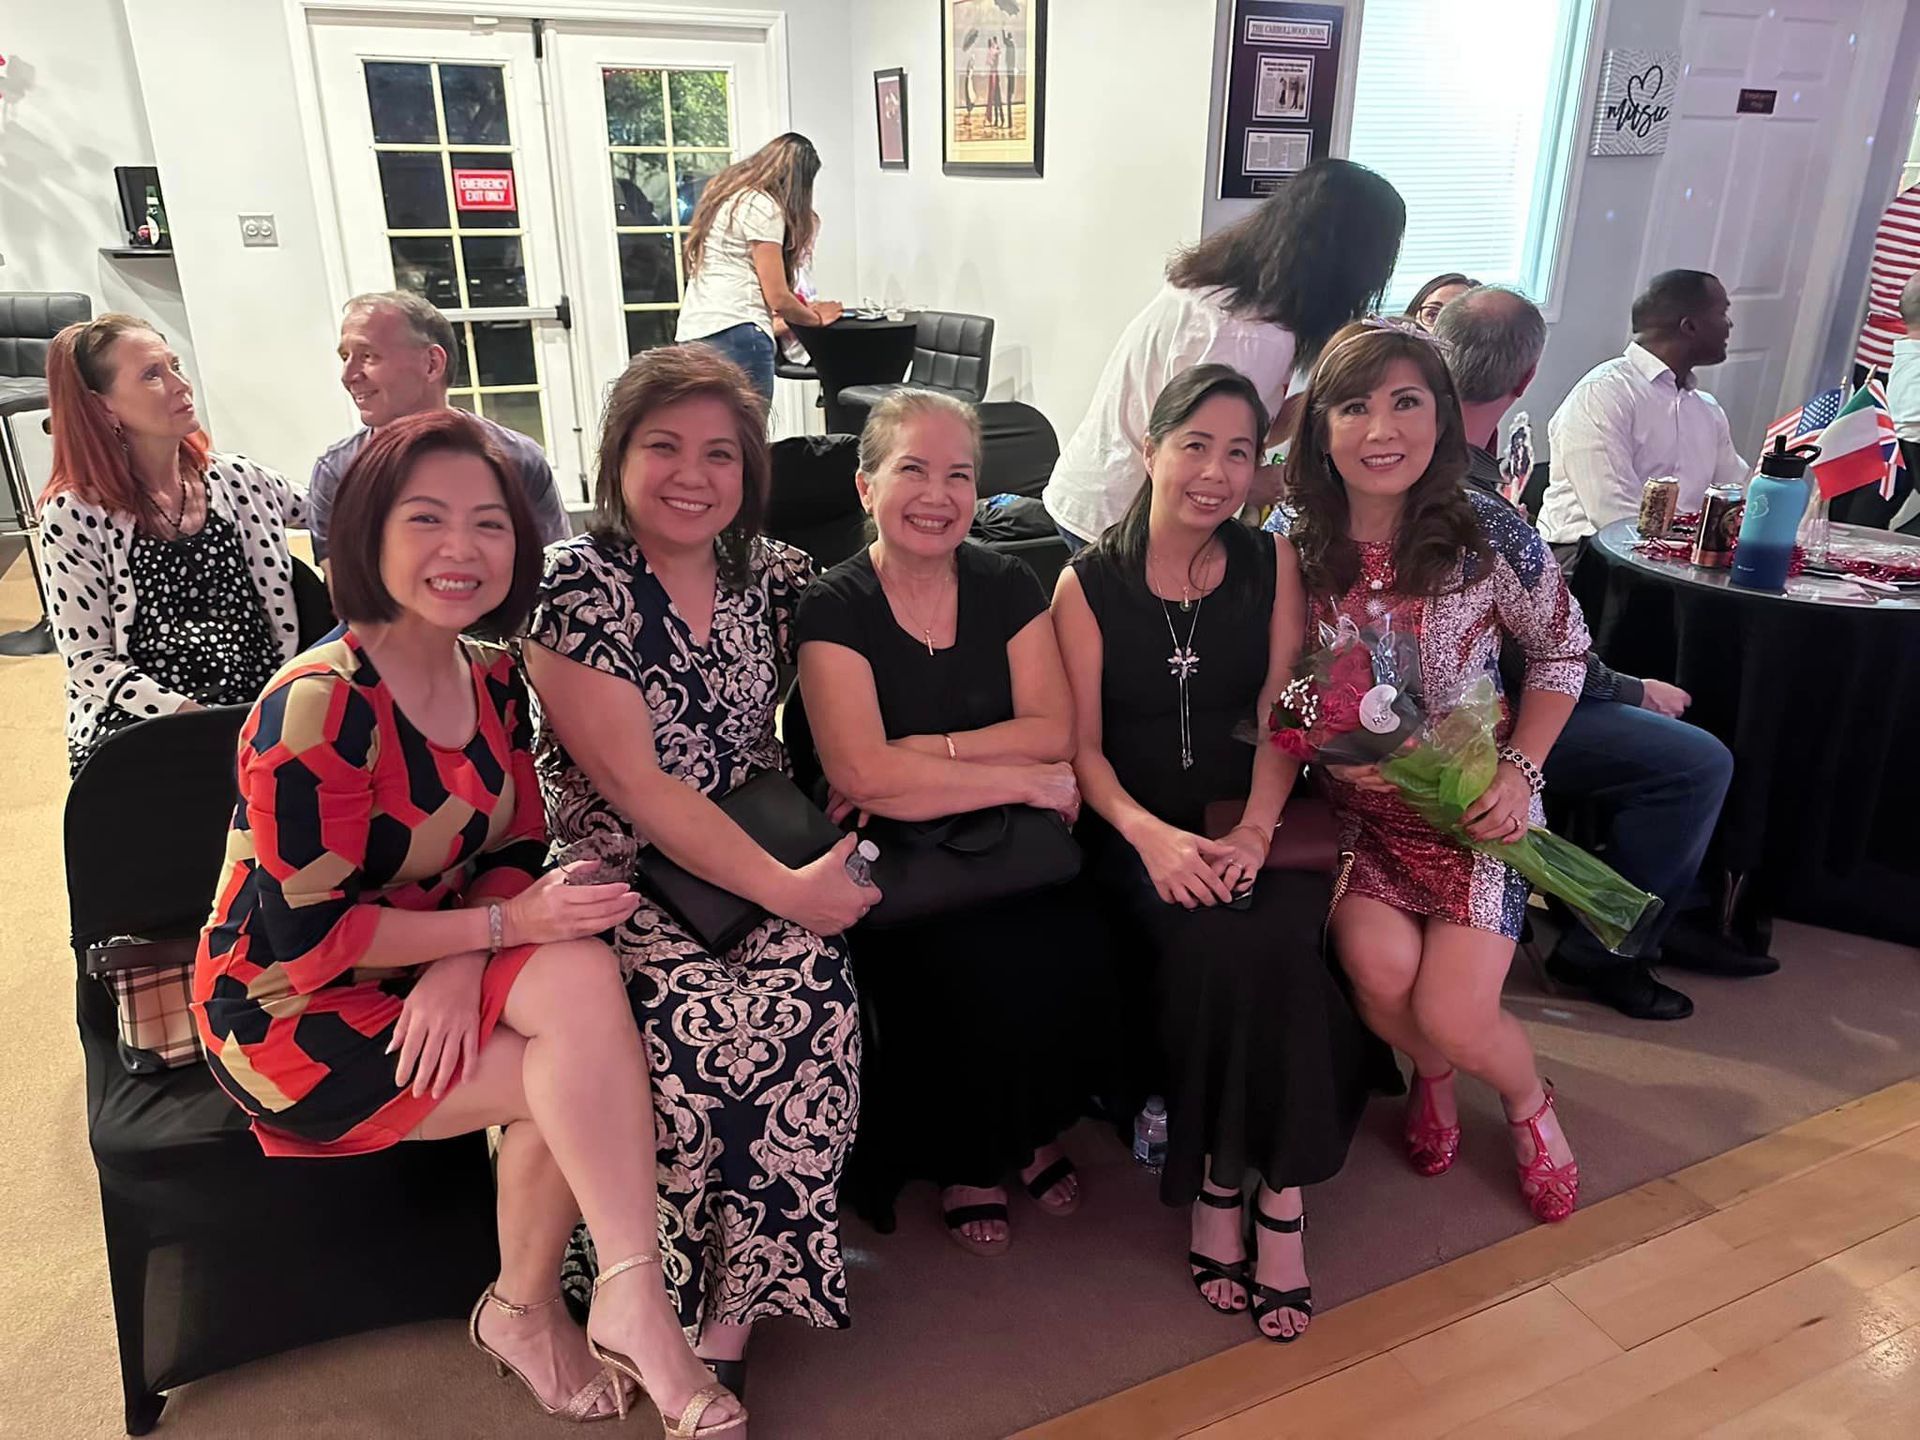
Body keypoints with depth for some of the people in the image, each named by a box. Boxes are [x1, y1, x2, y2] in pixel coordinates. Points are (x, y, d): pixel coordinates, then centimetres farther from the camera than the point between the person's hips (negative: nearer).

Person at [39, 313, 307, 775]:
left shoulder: (236, 479, 7)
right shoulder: (74, 516, -3)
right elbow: (91, 663, -4)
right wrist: (186, 713, -16)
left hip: (263, 711, 4)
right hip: (140, 727, -3)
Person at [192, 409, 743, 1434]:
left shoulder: (493, 678, -1)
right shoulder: (317, 707, -23)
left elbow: (515, 851, 2)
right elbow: (309, 937, -22)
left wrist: (462, 965, -18)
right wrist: (506, 925, -24)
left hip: (429, 967, 6)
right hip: (291, 1013, -6)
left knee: (584, 979, -23)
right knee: (580, 1078, -23)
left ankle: (524, 1311, -6)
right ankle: (637, 1302, -3)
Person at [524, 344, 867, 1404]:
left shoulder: (776, 575, 6)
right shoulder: (575, 585, -8)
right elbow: (636, 785, -14)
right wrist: (783, 889, -18)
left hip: (765, 862, 4)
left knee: (814, 996, -24)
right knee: (703, 1015, -29)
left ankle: (731, 1313, -6)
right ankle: (668, 1307, -1)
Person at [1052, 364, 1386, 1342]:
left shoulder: (1273, 565, 7)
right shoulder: (1088, 583, 1)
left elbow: (1283, 716, -1)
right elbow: (1083, 744, -2)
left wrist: (1255, 830, -18)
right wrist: (1151, 834, -20)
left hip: (1251, 820, 2)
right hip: (1141, 830, -1)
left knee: (1278, 939, -28)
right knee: (1216, 944, -29)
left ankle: (1275, 1185, -10)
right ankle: (1223, 1180, -7)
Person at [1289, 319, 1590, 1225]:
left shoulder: (1489, 534, -12)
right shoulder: (1291, 541, -8)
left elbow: (1563, 652, 2)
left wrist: (1520, 768, -8)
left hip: (1474, 802, -1)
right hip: (1355, 804, 2)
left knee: (1452, 1014, -12)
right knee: (1381, 970, -20)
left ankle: (1528, 1102, 28)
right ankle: (1432, 1077, 19)